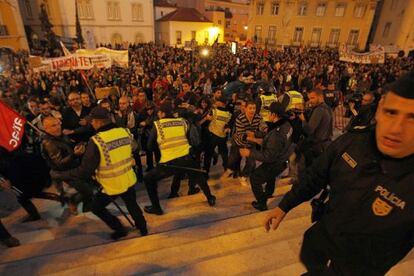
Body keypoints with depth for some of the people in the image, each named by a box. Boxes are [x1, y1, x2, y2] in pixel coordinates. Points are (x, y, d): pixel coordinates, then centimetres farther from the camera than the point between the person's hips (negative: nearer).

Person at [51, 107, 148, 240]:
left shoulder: (96, 141, -24)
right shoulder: (125, 132, -10)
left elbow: (84, 172, -21)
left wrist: (58, 174, -9)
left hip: (112, 185, -5)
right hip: (129, 180, 5)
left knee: (96, 207, 22)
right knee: (132, 204, 27)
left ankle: (120, 229, 30)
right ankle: (143, 229, 45)